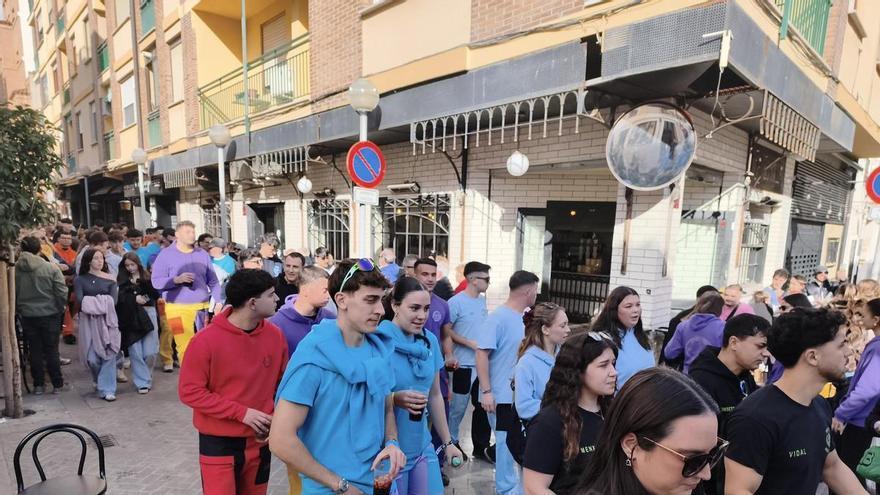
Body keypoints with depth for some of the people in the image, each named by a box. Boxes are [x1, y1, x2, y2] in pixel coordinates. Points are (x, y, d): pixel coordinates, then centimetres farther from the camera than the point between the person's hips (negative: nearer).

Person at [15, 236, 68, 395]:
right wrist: (60, 310, 4)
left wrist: (19, 310, 17)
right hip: (49, 314, -2)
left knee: (35, 350, 12)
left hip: (27, 315, 2)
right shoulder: (50, 268, -14)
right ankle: (57, 384, 14)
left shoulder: (15, 269, -7)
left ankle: (38, 385, 19)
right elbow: (62, 293, -13)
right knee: (51, 350, 8)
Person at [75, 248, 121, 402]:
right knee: (92, 358, -2)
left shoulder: (110, 279, 5)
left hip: (107, 319, 0)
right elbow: (80, 300, -7)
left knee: (109, 354, -5)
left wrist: (92, 304, -13)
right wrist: (100, 304, -13)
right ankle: (100, 382, 27)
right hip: (88, 321, 0)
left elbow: (112, 301, -5)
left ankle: (107, 389, 2)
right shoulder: (80, 280, 5)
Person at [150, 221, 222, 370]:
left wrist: (219, 302, 7)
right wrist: (177, 279, -20)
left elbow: (213, 281, 12)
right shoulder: (165, 254, 0)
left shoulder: (203, 254, 10)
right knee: (185, 345, -5)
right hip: (178, 308, -3)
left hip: (202, 306, 3)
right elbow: (156, 282, -4)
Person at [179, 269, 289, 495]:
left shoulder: (275, 335, -7)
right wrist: (241, 412, -20)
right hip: (218, 443, -4)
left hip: (260, 440, 4)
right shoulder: (206, 340, -18)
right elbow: (190, 391, -14)